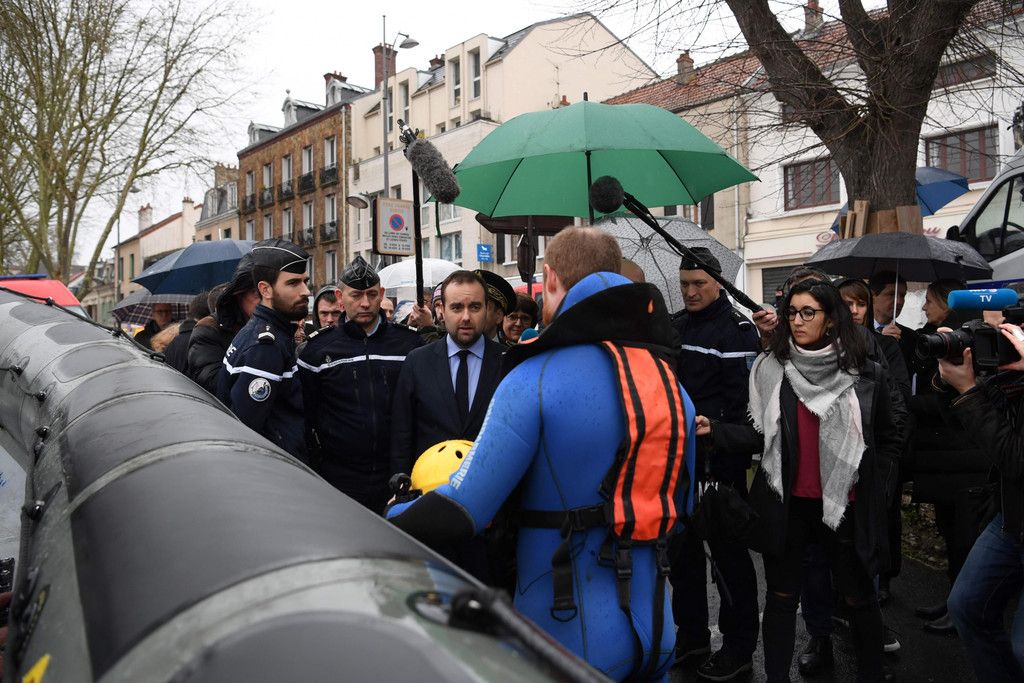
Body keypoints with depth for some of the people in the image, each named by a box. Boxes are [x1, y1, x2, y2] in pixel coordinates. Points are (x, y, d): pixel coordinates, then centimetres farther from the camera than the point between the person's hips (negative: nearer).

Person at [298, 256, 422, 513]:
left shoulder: (409, 342, 3)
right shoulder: (318, 348, 1)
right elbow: (305, 412, 4)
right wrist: (317, 461, 1)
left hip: (398, 477, 1)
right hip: (339, 480, -1)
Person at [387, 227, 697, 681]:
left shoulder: (536, 379, -19)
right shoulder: (673, 385, 3)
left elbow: (461, 511, -20)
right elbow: (680, 507, 12)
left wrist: (390, 520, -2)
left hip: (569, 635, -6)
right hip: (654, 627, 6)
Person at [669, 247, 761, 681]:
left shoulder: (737, 328, -10)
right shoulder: (673, 326, 11)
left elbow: (741, 401, -16)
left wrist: (726, 455, -20)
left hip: (720, 463, -7)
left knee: (728, 550, 4)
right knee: (683, 547, 15)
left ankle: (739, 644, 19)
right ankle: (691, 633, 31)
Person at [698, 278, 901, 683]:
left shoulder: (865, 374, -3)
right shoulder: (771, 368, -2)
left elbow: (889, 440, 7)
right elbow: (761, 436, -1)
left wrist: (870, 483, -1)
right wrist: (715, 430, -14)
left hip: (845, 504, 0)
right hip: (785, 503, 1)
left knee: (859, 599, 13)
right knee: (781, 598, 11)